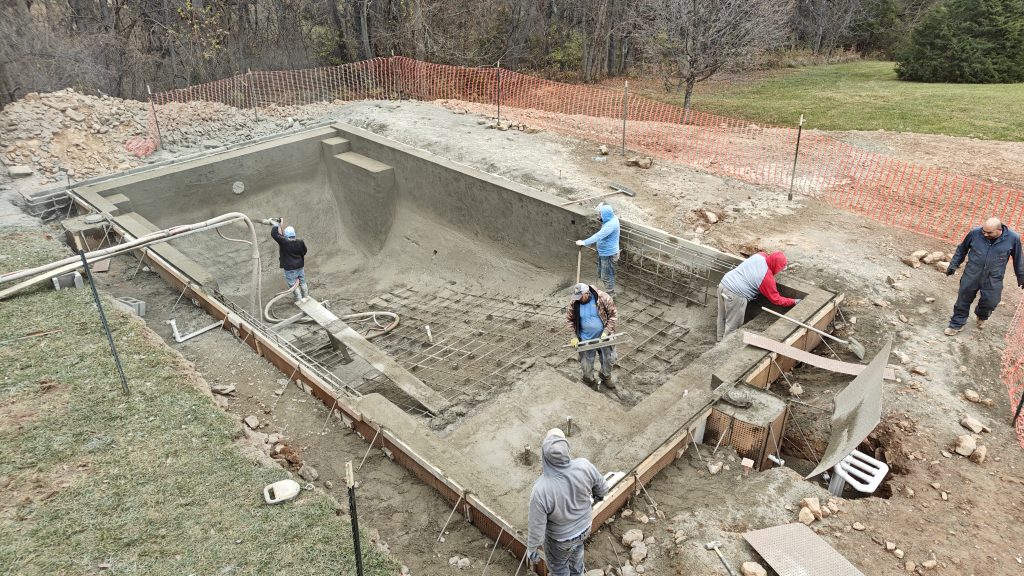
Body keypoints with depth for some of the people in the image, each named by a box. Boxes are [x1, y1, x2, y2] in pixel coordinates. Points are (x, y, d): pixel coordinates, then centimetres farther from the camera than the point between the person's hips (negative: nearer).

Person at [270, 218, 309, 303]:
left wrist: (277, 225, -10)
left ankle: (298, 299, 17)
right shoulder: (300, 241, -10)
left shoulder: (284, 242, -23)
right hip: (300, 266, 5)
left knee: (292, 284, 10)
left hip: (289, 268, -5)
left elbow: (274, 234, -21)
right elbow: (304, 251, 6)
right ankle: (305, 297, 33)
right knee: (302, 282, 20)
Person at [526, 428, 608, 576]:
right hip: (584, 526, 4)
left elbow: (536, 527, -26)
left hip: (561, 538, -4)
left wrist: (531, 549, -6)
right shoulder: (584, 466, -32)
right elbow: (602, 489, -11)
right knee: (576, 548, 37)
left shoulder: (540, 489, -41)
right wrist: (596, 497, 13)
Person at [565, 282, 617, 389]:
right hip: (586, 340, 0)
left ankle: (606, 378, 47)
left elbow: (613, 315, -13)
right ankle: (589, 380, 42)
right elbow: (569, 320, -3)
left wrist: (606, 331, -20)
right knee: (586, 363, 14)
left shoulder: (603, 298, -22)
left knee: (608, 360, 18)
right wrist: (574, 336, -11)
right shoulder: (574, 303, -16)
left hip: (603, 337, 0)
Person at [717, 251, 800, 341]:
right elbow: (776, 299, 0)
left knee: (722, 318, 24)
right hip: (735, 295, -8)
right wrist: (794, 302, 9)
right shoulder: (767, 277, -11)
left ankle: (721, 341, 40)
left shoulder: (760, 255, 5)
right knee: (733, 326, 10)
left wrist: (782, 267, 30)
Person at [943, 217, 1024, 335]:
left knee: (990, 302, 5)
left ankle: (981, 317, 39)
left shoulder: (1013, 238, -11)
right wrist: (953, 265, 7)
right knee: (963, 300, 7)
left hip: (993, 280, 0)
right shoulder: (975, 233, -12)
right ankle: (957, 324, 24)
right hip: (971, 276, 0)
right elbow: (962, 249, 6)